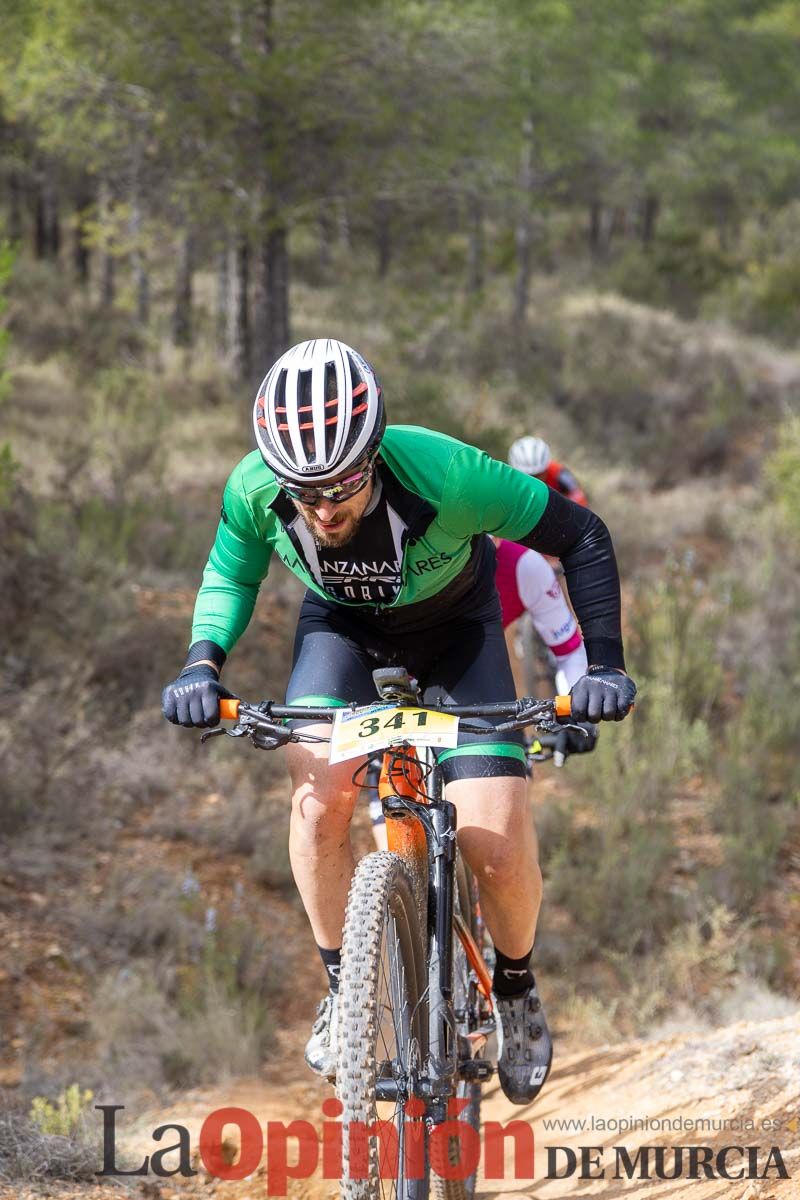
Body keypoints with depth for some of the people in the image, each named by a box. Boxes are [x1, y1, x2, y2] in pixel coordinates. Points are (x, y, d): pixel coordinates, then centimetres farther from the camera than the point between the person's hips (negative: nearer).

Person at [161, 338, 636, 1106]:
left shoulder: (444, 474, -39)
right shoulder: (255, 489, -30)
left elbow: (581, 537, -24)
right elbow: (230, 574, -6)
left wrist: (604, 664, -29)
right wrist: (202, 661, -23)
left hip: (453, 632, -2)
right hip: (342, 628, 2)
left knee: (496, 846, -15)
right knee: (318, 797, -25)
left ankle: (515, 988, 16)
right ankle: (343, 986, -2)